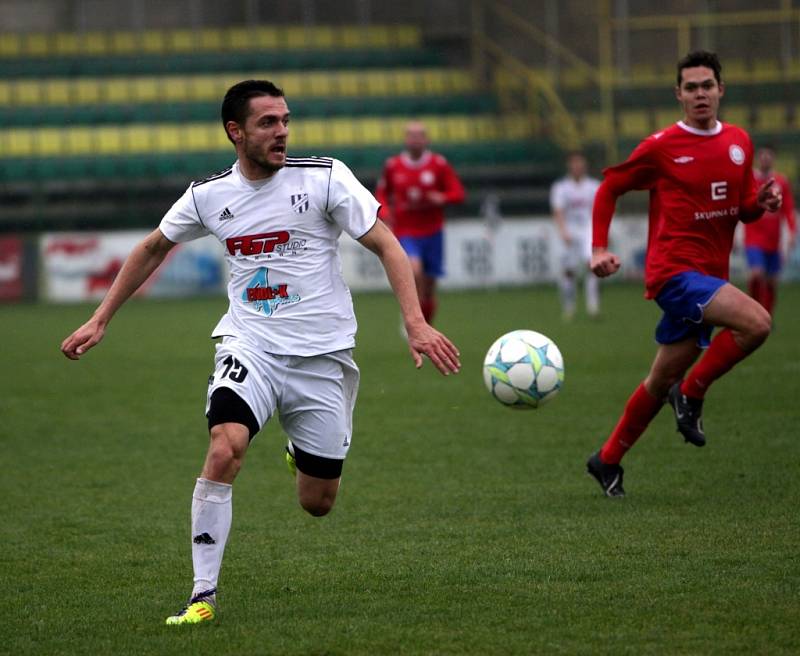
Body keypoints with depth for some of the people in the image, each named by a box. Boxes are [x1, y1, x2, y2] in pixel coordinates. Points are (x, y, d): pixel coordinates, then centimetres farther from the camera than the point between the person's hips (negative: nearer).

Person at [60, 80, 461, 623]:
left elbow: (385, 245, -6)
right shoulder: (208, 196, 0)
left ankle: (302, 454, 42)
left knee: (318, 503, 4)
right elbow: (153, 250, 17)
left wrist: (416, 323, -18)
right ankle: (204, 596, -17)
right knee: (223, 451, -27)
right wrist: (100, 321, 17)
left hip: (322, 354, 0)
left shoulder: (323, 178, -7)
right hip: (250, 347, 1)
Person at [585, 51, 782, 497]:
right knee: (756, 323, -27)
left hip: (710, 275, 7)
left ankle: (608, 461, 27)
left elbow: (744, 210, 20)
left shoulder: (739, 142, 11)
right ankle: (692, 394, -8)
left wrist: (762, 201, -4)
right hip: (674, 271, -7)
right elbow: (609, 188, 5)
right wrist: (600, 249, -5)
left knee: (662, 382, 12)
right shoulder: (661, 147, -6)